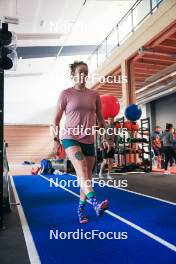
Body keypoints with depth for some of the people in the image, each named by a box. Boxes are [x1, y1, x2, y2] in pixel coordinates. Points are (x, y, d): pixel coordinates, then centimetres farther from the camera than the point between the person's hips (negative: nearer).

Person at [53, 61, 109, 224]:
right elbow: (57, 118, 3)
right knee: (81, 169, -27)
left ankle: (81, 208, 21)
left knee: (86, 175, 7)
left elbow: (100, 118, 16)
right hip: (70, 137, -4)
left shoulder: (94, 95, 8)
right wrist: (56, 138, -1)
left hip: (88, 140, 4)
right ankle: (95, 202, -38)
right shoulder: (66, 94, -1)